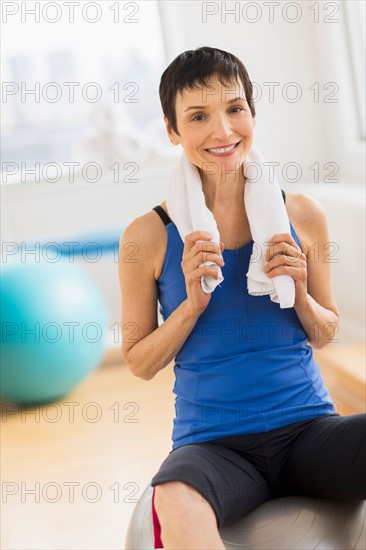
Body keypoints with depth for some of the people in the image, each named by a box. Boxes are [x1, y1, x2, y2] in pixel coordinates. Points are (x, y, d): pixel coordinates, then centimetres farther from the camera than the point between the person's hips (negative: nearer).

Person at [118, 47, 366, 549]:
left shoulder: (301, 215, 3)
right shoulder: (148, 236, -3)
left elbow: (325, 334, 13)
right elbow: (140, 363, 5)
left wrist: (299, 294, -8)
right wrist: (193, 301, -11)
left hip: (308, 428, 4)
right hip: (213, 445, -3)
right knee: (175, 503, -39)